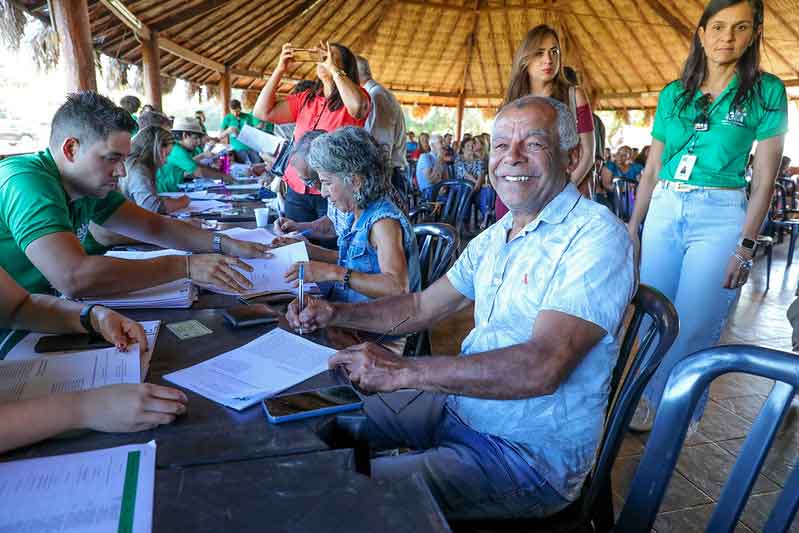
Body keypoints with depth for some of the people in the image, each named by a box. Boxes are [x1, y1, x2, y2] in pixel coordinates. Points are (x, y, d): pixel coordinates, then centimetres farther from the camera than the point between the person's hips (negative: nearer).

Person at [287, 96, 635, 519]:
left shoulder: (595, 236, -20)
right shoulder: (494, 237, 8)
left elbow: (543, 367, -31)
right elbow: (421, 308, 12)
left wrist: (401, 371, -34)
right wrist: (335, 313, -2)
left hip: (532, 455, -7)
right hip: (458, 405, 8)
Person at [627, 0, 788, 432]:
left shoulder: (765, 91, 1)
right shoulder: (673, 94, 9)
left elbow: (765, 178, -3)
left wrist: (746, 247, -10)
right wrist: (632, 226, 10)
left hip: (720, 217, -3)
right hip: (663, 212, 3)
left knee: (693, 328, -1)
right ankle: (652, 401, 28)